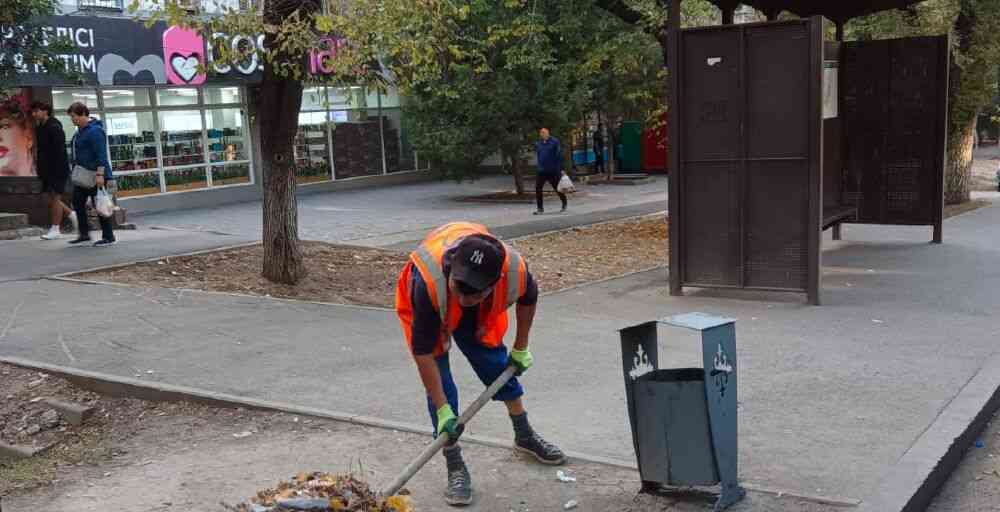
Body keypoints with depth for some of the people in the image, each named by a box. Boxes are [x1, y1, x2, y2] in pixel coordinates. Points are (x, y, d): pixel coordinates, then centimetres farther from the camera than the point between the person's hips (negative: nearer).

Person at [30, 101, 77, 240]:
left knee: (55, 198, -3)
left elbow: (59, 151, -20)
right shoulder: (40, 128, 14)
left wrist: (57, 170, -24)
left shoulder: (54, 128, -14)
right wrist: (41, 170, 14)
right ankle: (72, 214, 24)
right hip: (47, 170, 9)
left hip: (57, 170, -9)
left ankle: (55, 229, 3)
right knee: (49, 198, 9)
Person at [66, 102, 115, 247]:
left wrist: (100, 175, -28)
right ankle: (84, 234, 20)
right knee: (78, 202, 11)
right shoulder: (80, 130, 14)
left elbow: (101, 155, -23)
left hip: (95, 176, -10)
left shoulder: (95, 131, -17)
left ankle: (108, 237, 3)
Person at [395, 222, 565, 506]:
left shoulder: (515, 269, -37)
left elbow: (528, 299, -9)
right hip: (425, 308, -3)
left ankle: (525, 436, 35)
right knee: (440, 381, -12)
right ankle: (455, 468, 1)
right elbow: (423, 352, -36)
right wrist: (443, 410, -33)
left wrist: (521, 348, 1)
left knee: (499, 364, 10)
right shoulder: (428, 283, -46)